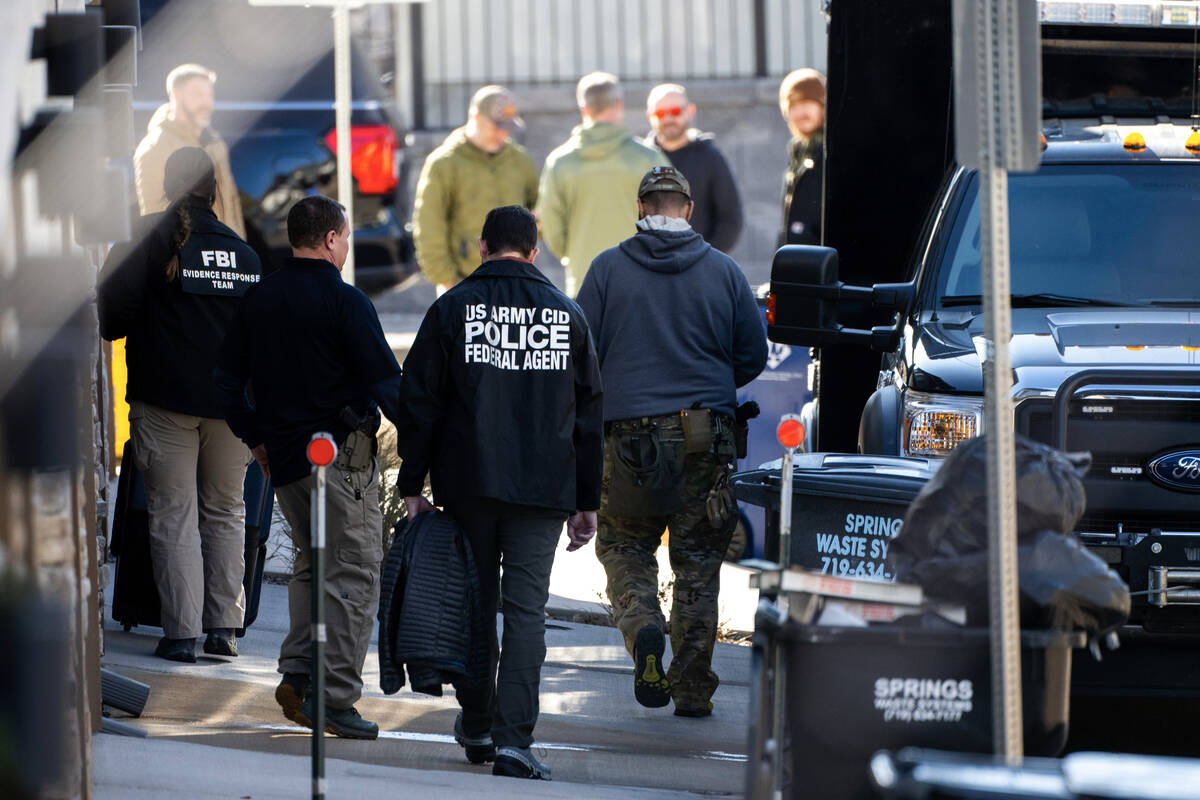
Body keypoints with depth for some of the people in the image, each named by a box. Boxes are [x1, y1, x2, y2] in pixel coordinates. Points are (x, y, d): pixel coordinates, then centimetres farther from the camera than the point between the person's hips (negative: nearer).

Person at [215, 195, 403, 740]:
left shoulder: (259, 300, 8)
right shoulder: (345, 302, -12)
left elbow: (228, 378, 12)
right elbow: (384, 382, -14)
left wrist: (255, 437, 20)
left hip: (283, 454, 7)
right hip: (342, 453, -7)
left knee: (311, 562, 20)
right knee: (353, 573, -3)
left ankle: (297, 671, 7)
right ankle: (335, 695, -8)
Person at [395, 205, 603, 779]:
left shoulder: (453, 308, 0)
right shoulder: (567, 315, 6)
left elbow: (420, 403, -1)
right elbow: (588, 415, 10)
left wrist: (412, 485, 4)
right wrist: (586, 501, 15)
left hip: (468, 486, 0)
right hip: (543, 491, 0)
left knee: (475, 604, 14)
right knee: (527, 610, -2)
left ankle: (477, 725, 26)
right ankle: (513, 740, -12)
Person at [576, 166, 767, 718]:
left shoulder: (608, 269, -2)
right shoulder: (723, 271, 2)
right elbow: (753, 356, 6)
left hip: (631, 431, -1)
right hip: (706, 437, 1)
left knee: (623, 547, 13)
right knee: (699, 559, 9)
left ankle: (642, 625, -17)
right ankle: (693, 687, 8)